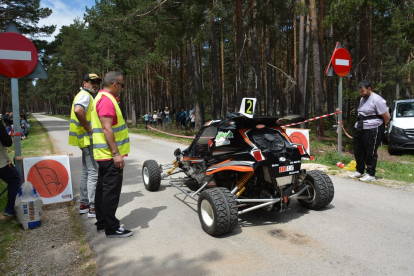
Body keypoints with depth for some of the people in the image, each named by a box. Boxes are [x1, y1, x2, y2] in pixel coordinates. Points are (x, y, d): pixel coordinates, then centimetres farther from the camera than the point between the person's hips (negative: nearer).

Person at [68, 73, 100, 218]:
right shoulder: (85, 95, -12)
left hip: (87, 140, 11)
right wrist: (89, 129, -25)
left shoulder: (88, 96, 20)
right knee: (94, 172, -7)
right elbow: (78, 110, -33)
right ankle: (93, 207, -2)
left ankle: (84, 204, 24)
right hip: (89, 139, -11)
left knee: (86, 172, 15)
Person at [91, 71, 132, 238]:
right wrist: (116, 154, -25)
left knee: (103, 189, 16)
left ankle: (102, 223, 28)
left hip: (104, 155, 11)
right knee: (111, 191, -4)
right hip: (111, 155, -11)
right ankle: (112, 228, 5)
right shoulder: (107, 100, -16)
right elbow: (107, 129, -24)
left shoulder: (104, 98, 18)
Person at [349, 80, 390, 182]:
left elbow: (387, 117, -11)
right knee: (358, 151, 14)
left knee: (371, 153, -1)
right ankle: (359, 171, 28)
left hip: (372, 131, -9)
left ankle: (371, 174, 9)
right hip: (359, 129, 9)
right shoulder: (362, 99, 15)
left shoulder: (377, 100, -12)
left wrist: (380, 127, 2)